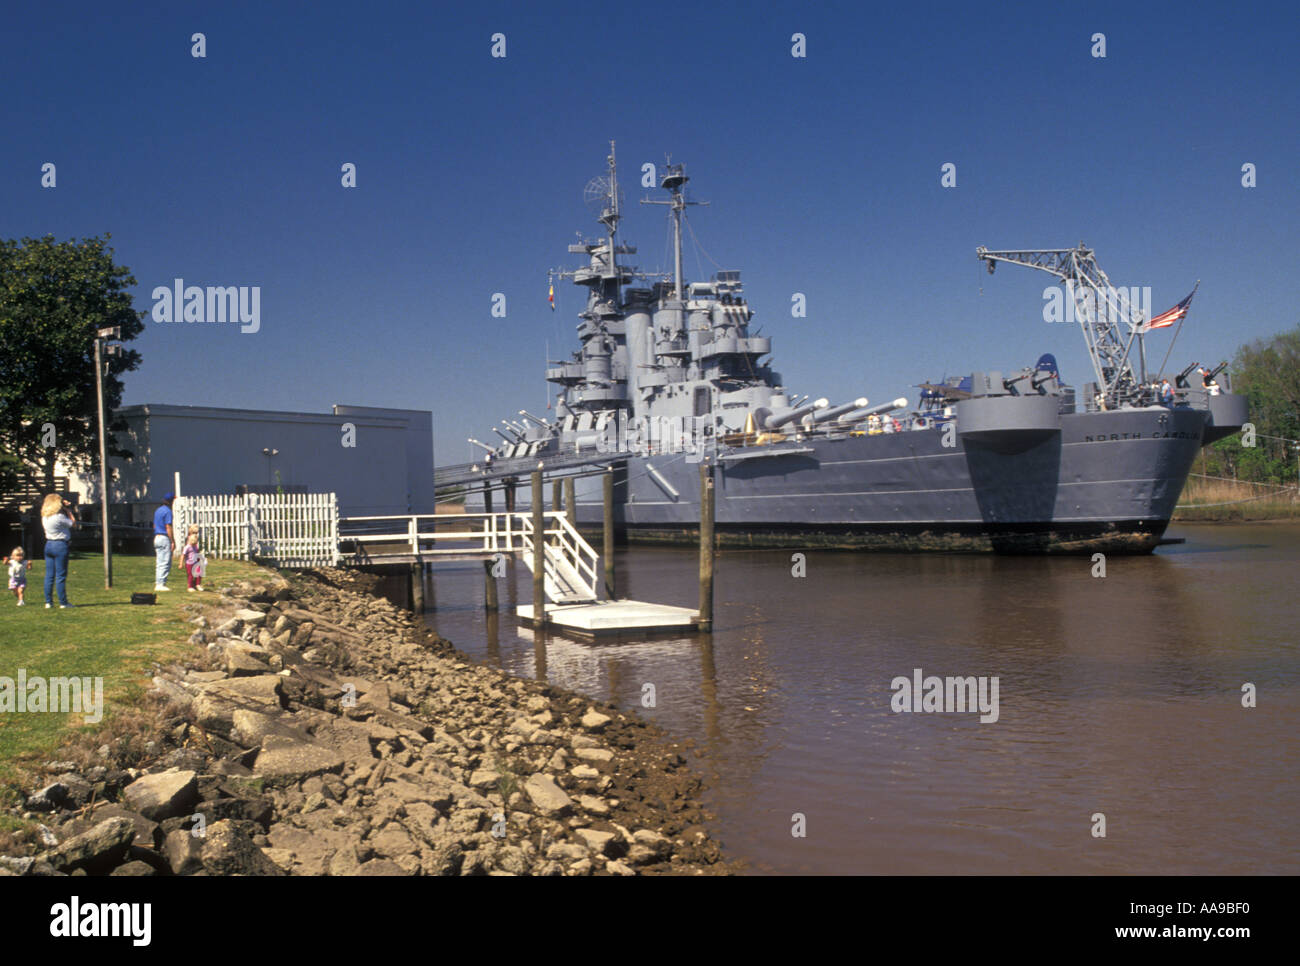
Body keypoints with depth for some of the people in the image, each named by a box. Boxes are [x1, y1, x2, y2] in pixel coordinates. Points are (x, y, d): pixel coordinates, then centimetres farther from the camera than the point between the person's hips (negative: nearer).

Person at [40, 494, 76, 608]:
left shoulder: (45, 517, 7)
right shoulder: (59, 517, -17)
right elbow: (73, 523, -7)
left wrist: (66, 509, 9)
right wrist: (68, 510, -1)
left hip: (48, 545, 8)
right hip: (60, 546, -8)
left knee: (49, 575, 10)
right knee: (61, 576, -3)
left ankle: (48, 602, 13)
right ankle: (63, 603, 1)